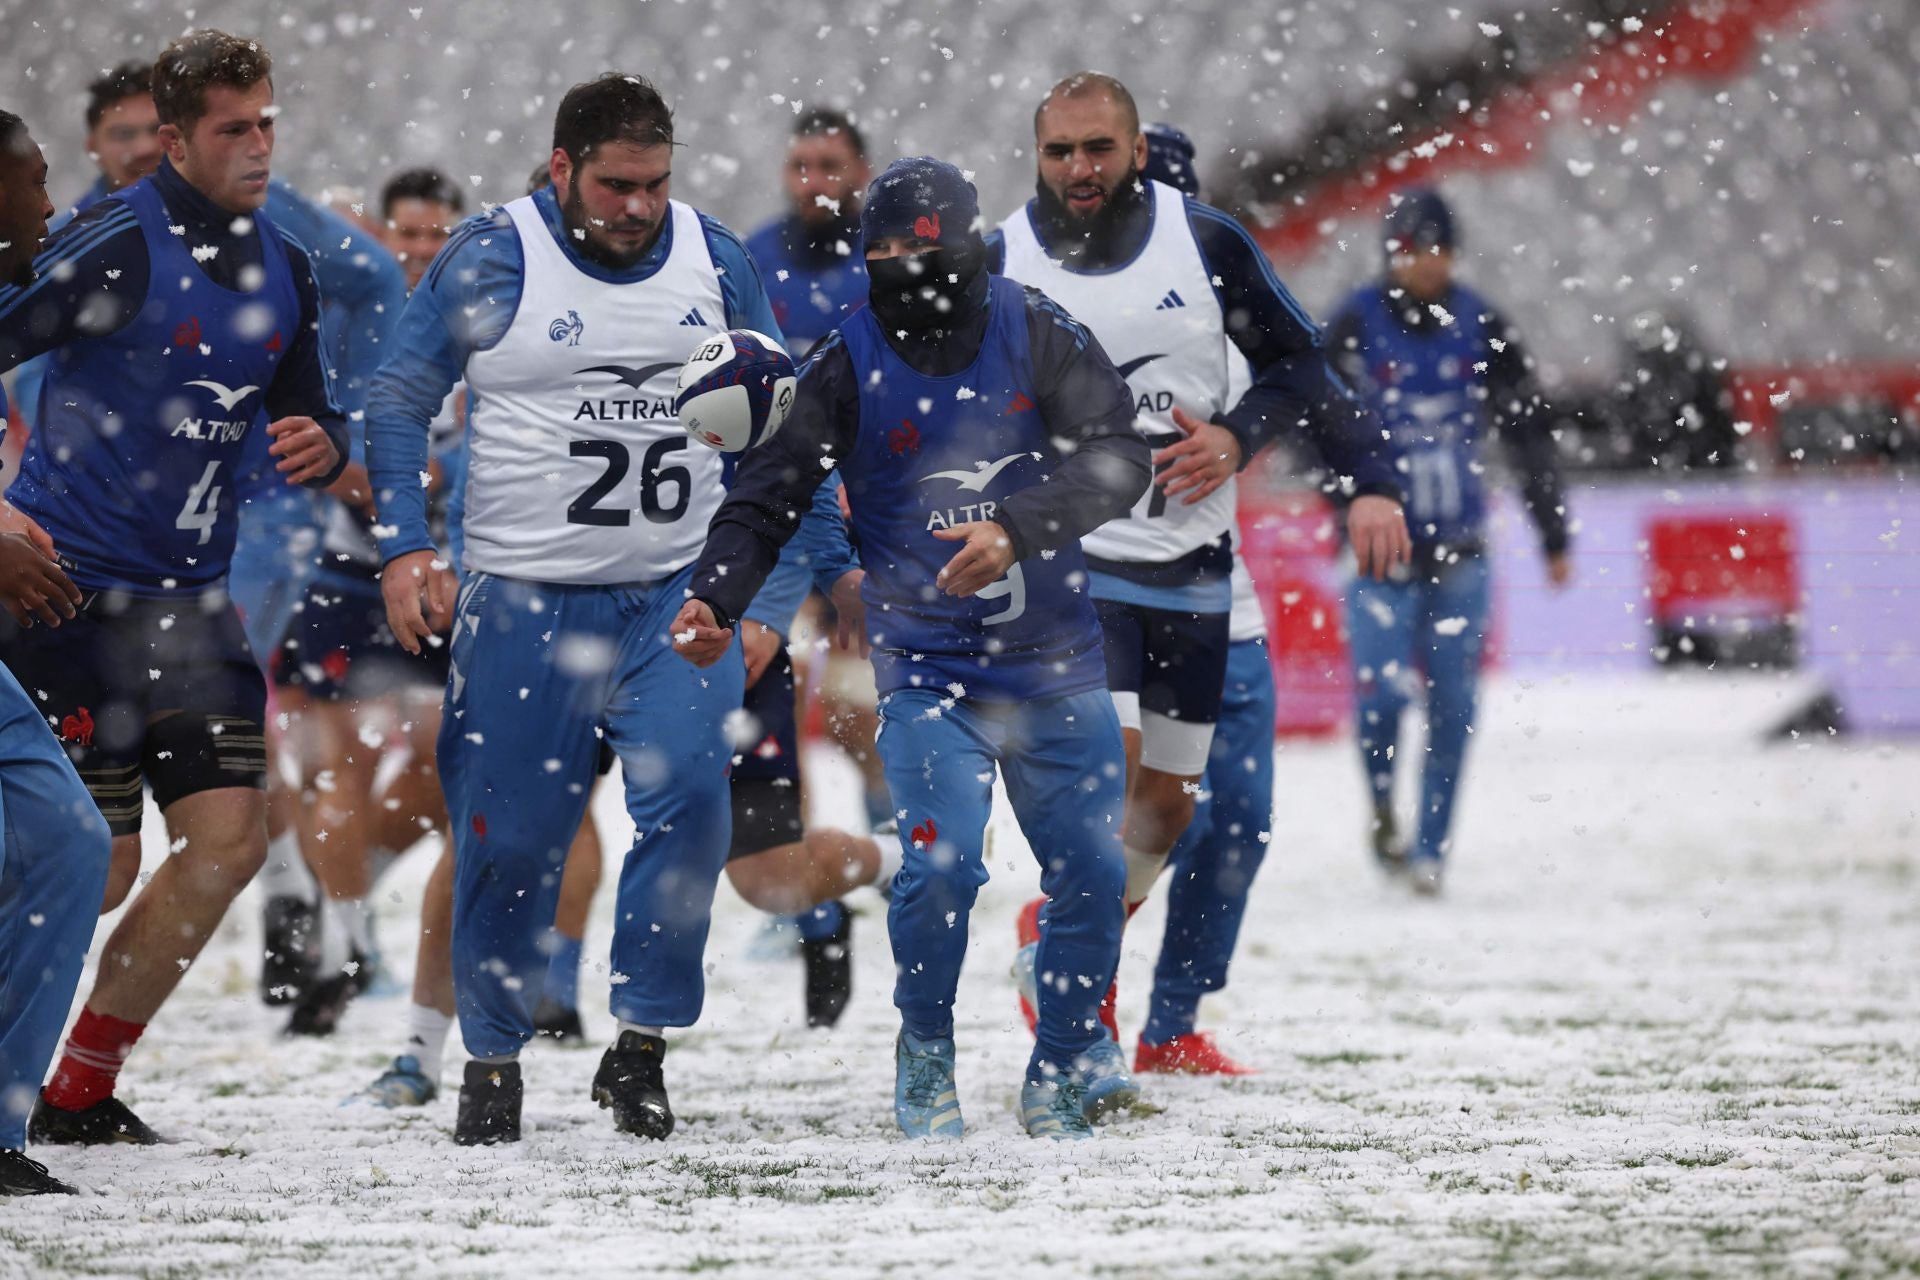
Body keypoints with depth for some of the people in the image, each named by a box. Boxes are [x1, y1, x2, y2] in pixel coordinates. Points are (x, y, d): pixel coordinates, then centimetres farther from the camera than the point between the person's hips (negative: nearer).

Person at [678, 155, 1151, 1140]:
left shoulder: (1035, 334, -5)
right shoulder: (849, 365, -7)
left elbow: (1117, 456, -13)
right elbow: (767, 497, -4)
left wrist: (1017, 529, -28)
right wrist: (715, 597, -21)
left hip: (1055, 661, 2)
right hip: (927, 667, -2)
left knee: (1092, 872, 3)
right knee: (943, 862, -19)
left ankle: (1064, 1065, 25)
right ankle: (925, 1051, 6)